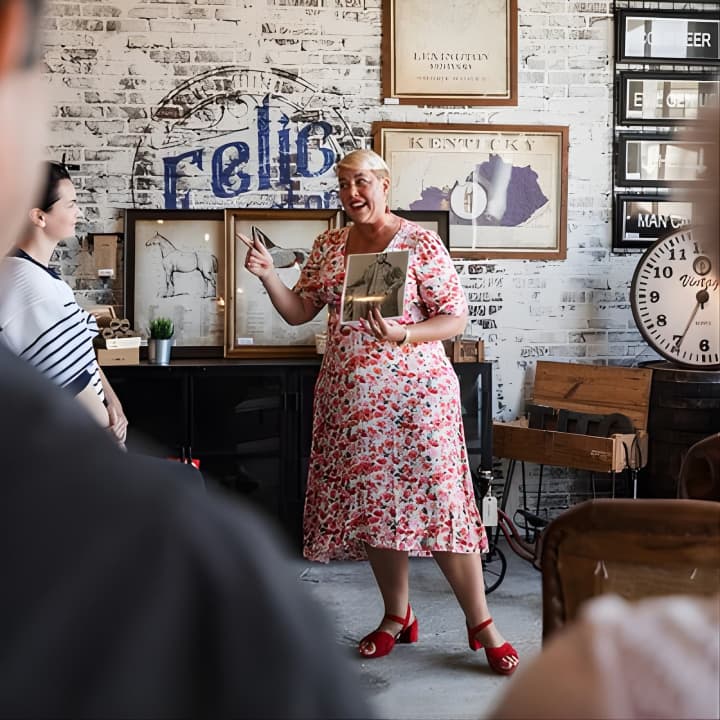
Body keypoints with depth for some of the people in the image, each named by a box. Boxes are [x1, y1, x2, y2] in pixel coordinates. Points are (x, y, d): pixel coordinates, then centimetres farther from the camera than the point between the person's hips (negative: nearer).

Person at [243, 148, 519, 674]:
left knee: (437, 500, -6)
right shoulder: (329, 245, 10)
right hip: (349, 395, 5)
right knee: (373, 505, 9)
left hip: (414, 391, -5)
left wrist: (402, 335, -23)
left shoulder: (419, 243, -6)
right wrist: (267, 275, -5)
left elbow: (456, 316, -7)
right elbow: (299, 311, 12)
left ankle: (481, 624, 5)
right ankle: (398, 616, 25)